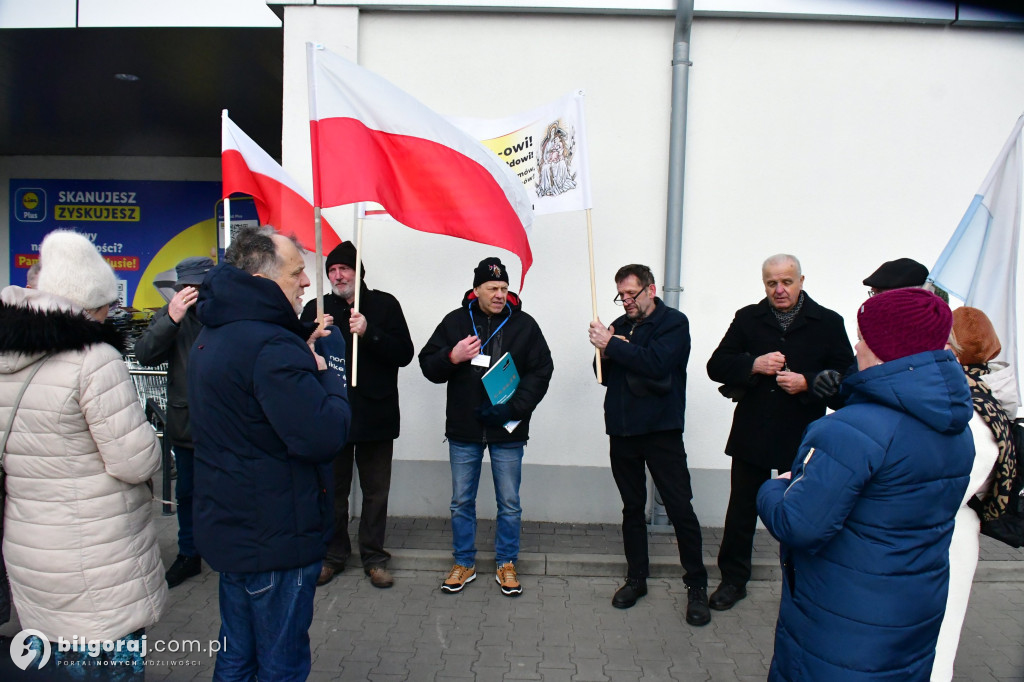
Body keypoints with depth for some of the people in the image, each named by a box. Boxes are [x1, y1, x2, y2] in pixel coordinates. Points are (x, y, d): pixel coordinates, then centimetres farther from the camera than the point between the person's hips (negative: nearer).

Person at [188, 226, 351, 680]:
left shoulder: (214, 333, 8)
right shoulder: (271, 347, -26)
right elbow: (324, 436, -30)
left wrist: (305, 355, 1)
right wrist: (328, 377, -13)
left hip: (229, 526, 10)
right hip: (275, 536, -10)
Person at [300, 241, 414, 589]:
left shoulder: (384, 305, 1)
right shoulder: (316, 309, 8)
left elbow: (404, 353, -7)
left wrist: (369, 333, -20)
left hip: (375, 414, -1)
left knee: (376, 492, 8)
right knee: (333, 491, 12)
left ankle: (373, 557, 24)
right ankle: (333, 555, 29)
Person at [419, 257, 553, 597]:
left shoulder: (524, 325, -2)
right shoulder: (455, 321, 1)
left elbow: (541, 371, -3)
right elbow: (428, 365, 4)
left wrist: (514, 407, -15)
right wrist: (452, 357, -18)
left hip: (507, 430, -1)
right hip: (463, 429, 1)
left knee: (510, 504, 9)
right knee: (461, 502, 12)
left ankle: (506, 564, 28)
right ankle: (464, 563, 30)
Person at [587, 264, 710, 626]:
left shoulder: (674, 322, -4)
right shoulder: (620, 325, 13)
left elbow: (656, 363, -22)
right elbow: (606, 376, 14)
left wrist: (611, 345, -16)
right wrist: (604, 353, -6)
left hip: (660, 430, -5)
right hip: (622, 430, 5)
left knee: (680, 508, -2)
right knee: (632, 507, 13)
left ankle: (697, 586, 12)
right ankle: (636, 578, 26)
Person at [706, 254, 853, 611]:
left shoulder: (828, 323, -1)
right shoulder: (747, 319, 4)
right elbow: (716, 366, 0)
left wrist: (807, 383, -18)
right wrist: (753, 365, -16)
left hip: (802, 437, -1)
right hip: (752, 434, 2)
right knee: (741, 511, 12)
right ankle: (733, 580, 28)